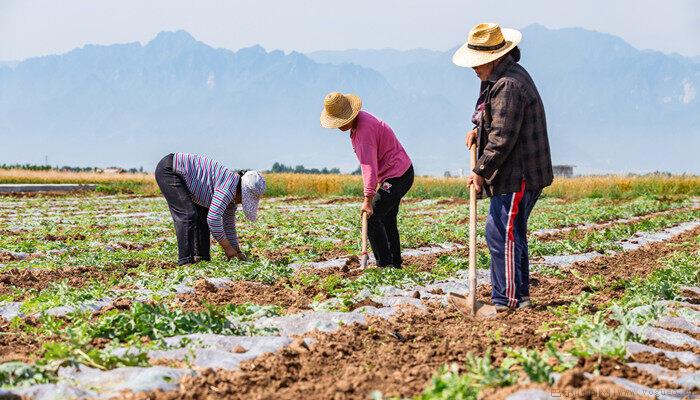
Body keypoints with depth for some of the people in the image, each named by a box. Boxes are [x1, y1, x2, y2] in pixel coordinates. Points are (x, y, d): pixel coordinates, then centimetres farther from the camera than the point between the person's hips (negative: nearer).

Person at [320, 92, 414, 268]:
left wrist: (368, 199, -35)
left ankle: (384, 264, -11)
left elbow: (369, 165, -31)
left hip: (397, 175, -11)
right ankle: (395, 263, 23)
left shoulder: (364, 129, -25)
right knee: (387, 220, 17)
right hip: (400, 173, 11)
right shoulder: (358, 120, 7)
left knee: (371, 219, -13)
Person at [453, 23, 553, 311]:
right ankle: (519, 296, 24)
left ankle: (507, 300, -3)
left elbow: (502, 139, -23)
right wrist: (478, 130, 12)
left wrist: (481, 171, -15)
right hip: (518, 175, 11)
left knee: (502, 233, -8)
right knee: (511, 234, 16)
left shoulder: (507, 85, -20)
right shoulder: (507, 75, 15)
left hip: (517, 176, -11)